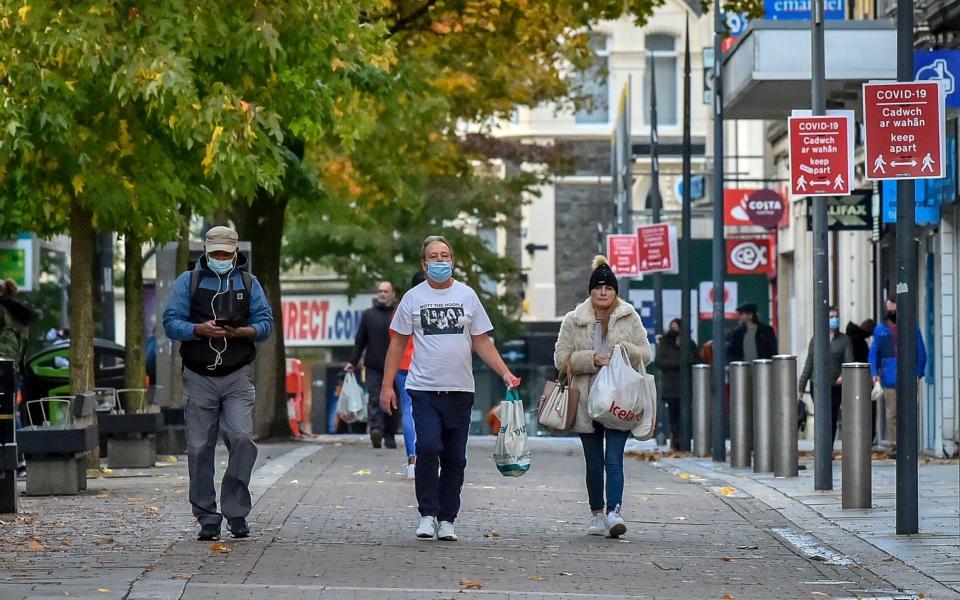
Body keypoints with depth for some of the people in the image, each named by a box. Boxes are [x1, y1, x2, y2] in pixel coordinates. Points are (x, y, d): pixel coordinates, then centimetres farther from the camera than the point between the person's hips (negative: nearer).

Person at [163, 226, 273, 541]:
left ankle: (236, 512, -2)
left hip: (237, 376, 0)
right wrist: (200, 329, -19)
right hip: (199, 376, 0)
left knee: (242, 438, -14)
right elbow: (171, 322, 0)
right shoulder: (188, 282, 8)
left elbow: (265, 323, 5)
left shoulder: (249, 283, 12)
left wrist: (240, 332, -15)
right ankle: (207, 518, 6)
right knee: (200, 447, -1)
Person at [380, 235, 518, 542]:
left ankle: (447, 519, 11)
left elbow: (482, 342, 10)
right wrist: (387, 385, 2)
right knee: (428, 448, -18)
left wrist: (505, 372, -2)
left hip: (460, 390, 2)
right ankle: (427, 514, -10)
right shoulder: (413, 298, 5)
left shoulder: (467, 296, 9)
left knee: (455, 458, 3)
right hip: (424, 389, -2)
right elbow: (398, 344, 8)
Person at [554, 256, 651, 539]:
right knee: (594, 462, 10)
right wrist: (593, 359, -14)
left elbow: (646, 354, 6)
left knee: (614, 459, -13)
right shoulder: (573, 321, 5)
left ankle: (614, 512, -22)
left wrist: (627, 351, -15)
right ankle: (597, 514, 20)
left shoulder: (630, 318, 5)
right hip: (587, 401, 2)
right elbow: (562, 358, 0)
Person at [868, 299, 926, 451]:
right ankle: (894, 445, 6)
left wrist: (918, 372, -4)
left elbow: (921, 353, 7)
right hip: (889, 379, 1)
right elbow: (873, 353, 11)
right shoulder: (881, 329, 10)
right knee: (891, 414, 1)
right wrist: (874, 372, -3)